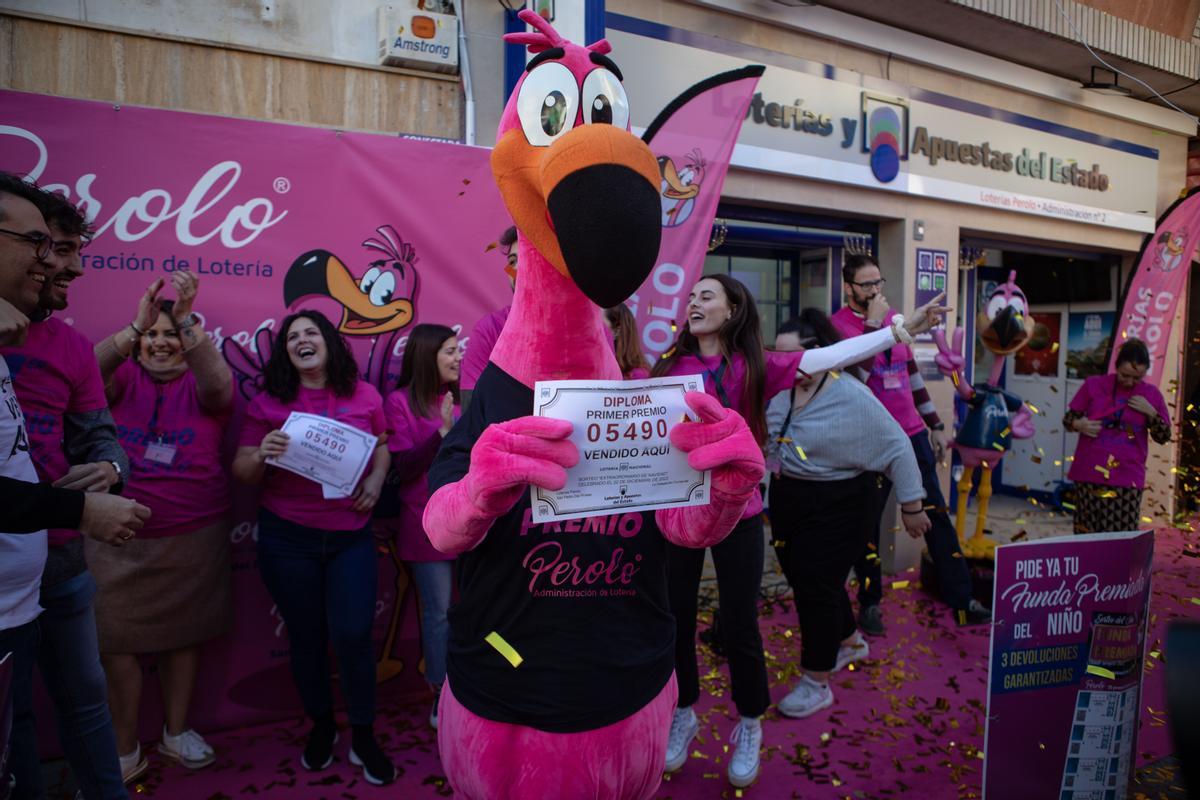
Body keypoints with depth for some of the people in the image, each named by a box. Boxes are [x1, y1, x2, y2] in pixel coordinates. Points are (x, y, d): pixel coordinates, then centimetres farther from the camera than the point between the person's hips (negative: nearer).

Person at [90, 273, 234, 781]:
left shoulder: (202, 386, 0)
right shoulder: (123, 377, 2)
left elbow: (218, 384, -23)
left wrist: (186, 320, -34)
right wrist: (134, 326, -33)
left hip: (194, 537, 1)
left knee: (184, 634, 13)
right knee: (119, 638, 5)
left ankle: (176, 731, 32)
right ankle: (126, 749, 22)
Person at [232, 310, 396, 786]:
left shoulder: (364, 396, 0)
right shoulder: (267, 403, -1)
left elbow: (382, 447, 12)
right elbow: (242, 473, 0)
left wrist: (376, 480, -8)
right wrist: (261, 454, -22)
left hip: (351, 535, 0)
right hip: (286, 538, 1)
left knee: (353, 635, -4)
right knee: (306, 638, 13)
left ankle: (363, 738, 18)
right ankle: (321, 728, 35)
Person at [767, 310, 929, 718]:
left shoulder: (852, 398, -18)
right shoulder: (779, 392, -1)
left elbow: (897, 449, -12)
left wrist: (911, 506, -9)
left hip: (837, 508, -7)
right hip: (787, 503, 7)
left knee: (816, 586, -5)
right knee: (803, 579, 16)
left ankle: (817, 683, 11)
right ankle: (850, 642, 42)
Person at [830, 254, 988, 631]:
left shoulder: (893, 316, 10)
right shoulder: (837, 325, -9)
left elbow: (912, 373, 18)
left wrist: (936, 425, 19)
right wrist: (872, 323, -23)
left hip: (913, 434, 6)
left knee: (937, 517, 7)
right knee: (867, 523, 6)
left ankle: (963, 602, 16)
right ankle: (869, 604, 21)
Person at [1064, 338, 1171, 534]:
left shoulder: (1151, 394, 5)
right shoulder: (1094, 384, 1)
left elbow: (1164, 437, 9)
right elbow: (1068, 418, 8)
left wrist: (1151, 413, -7)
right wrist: (1080, 424, -14)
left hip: (1127, 480, 1)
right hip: (1089, 475, 0)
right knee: (1086, 537, 3)